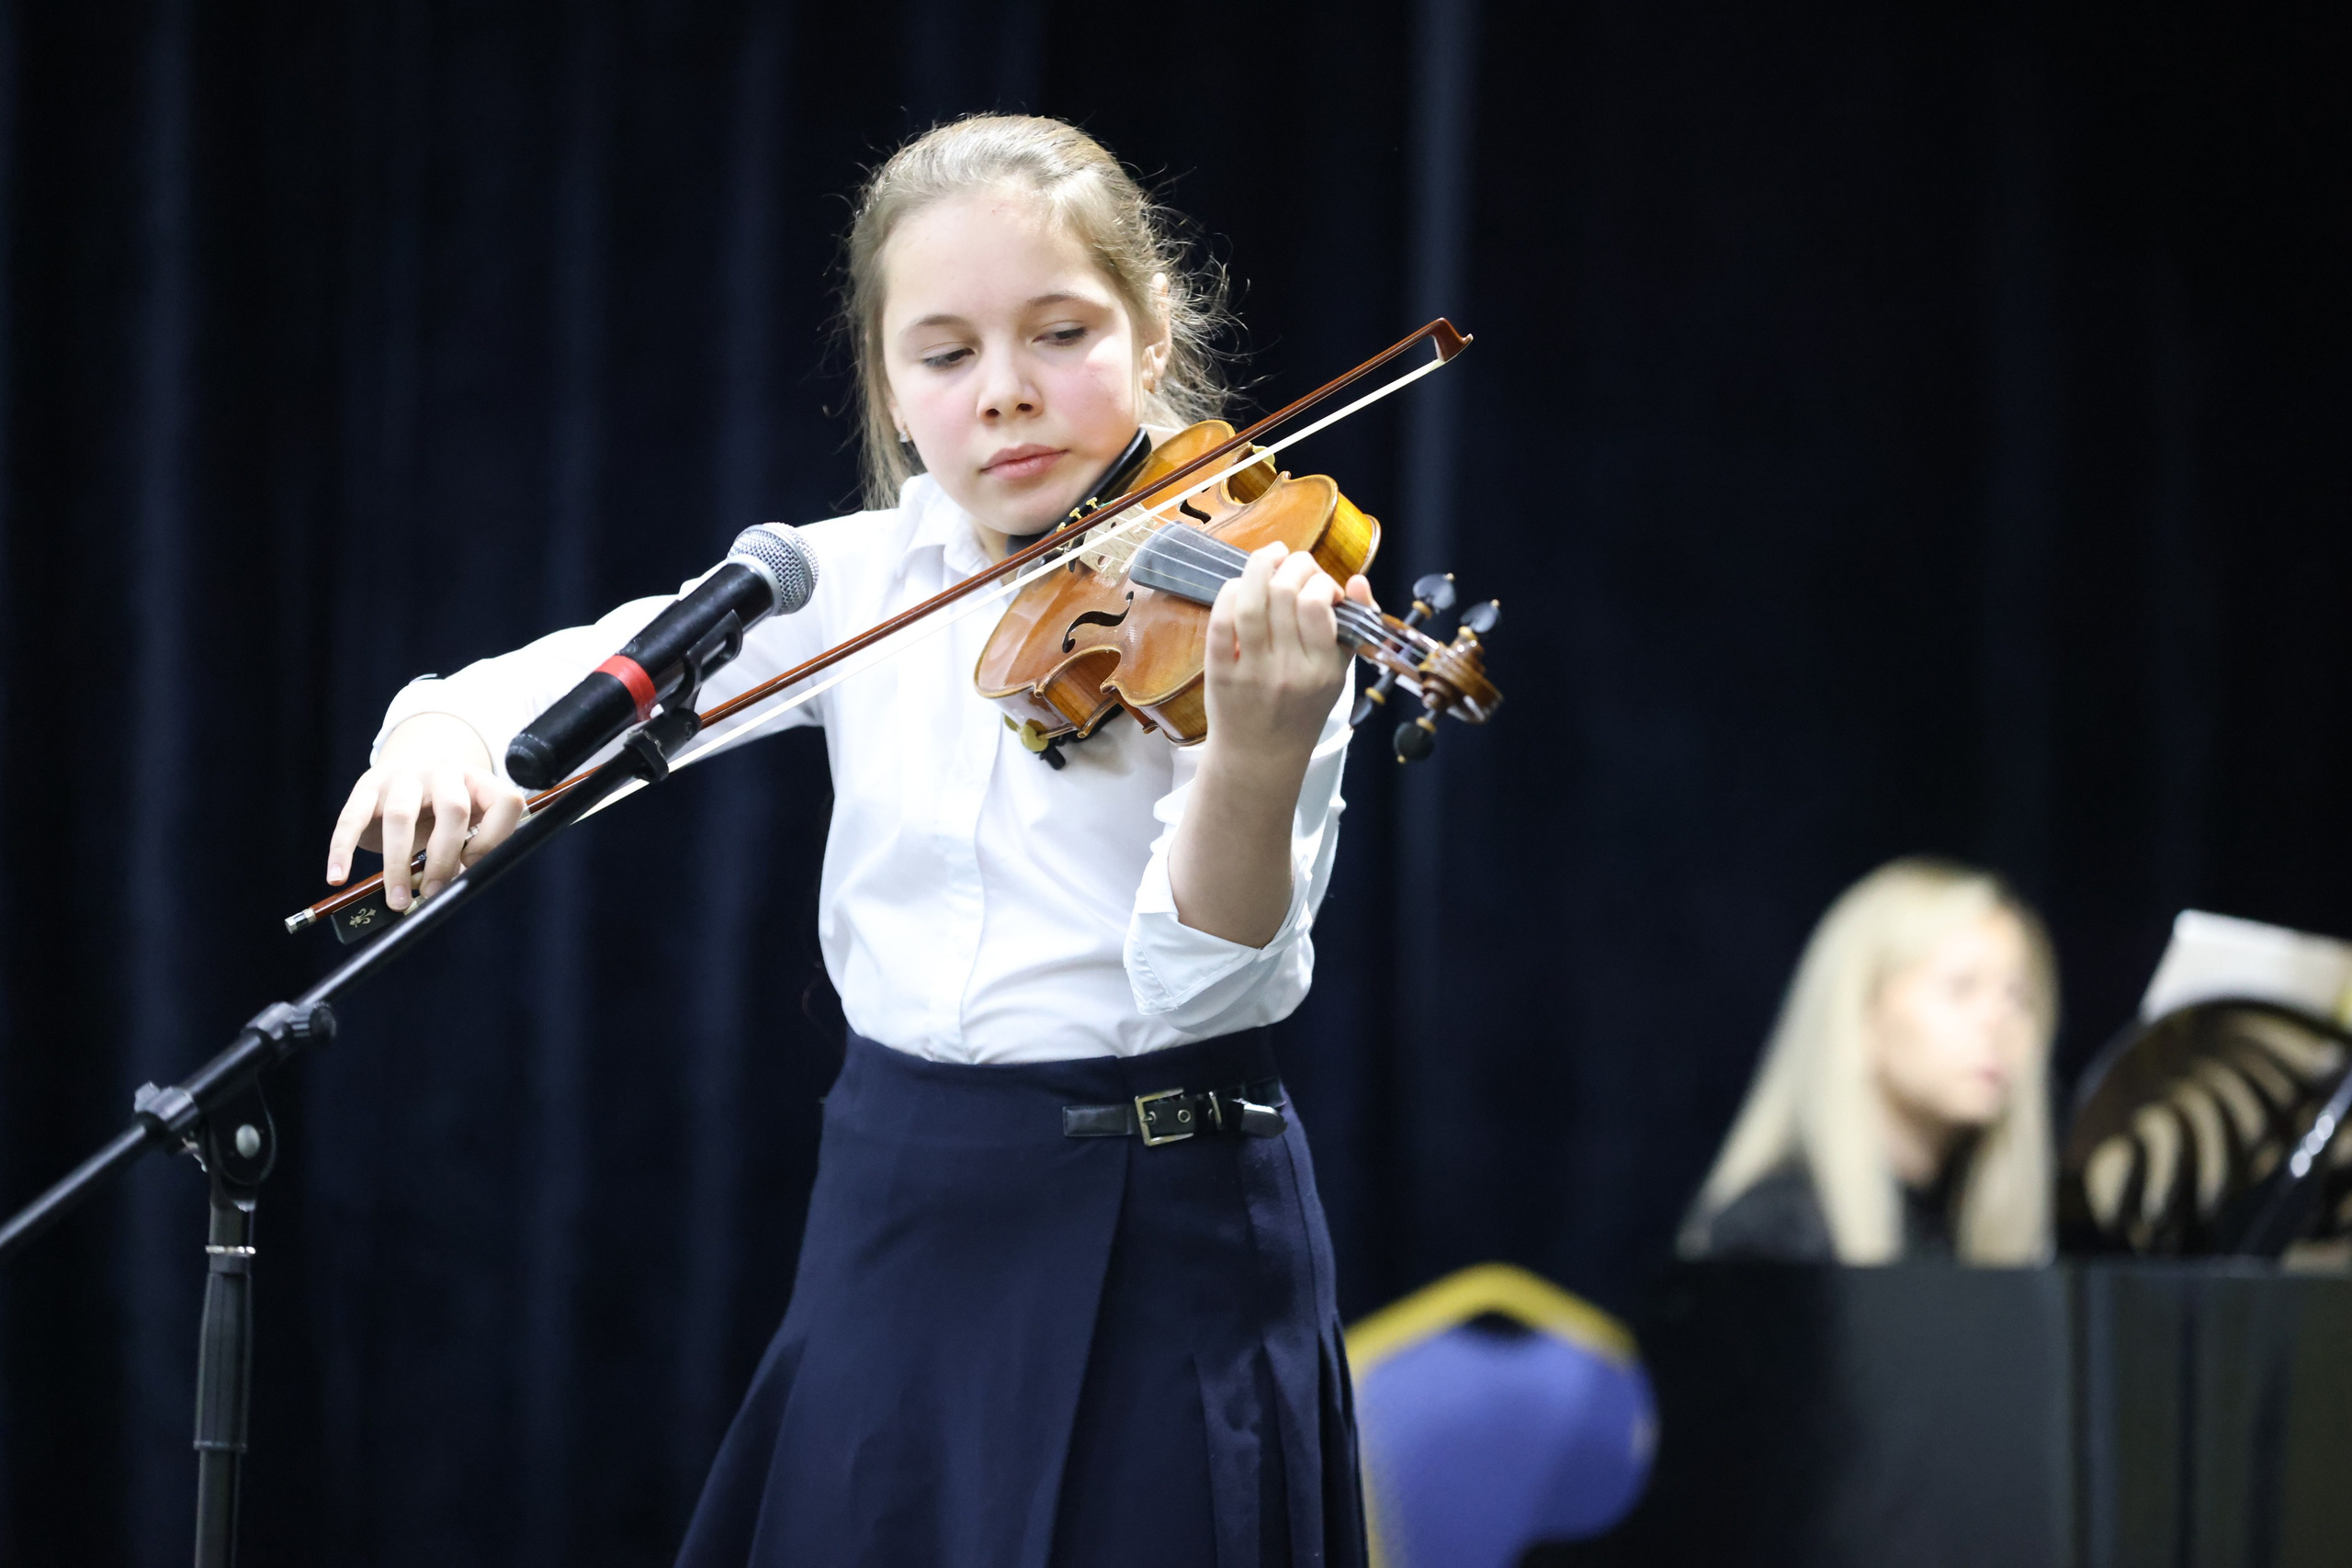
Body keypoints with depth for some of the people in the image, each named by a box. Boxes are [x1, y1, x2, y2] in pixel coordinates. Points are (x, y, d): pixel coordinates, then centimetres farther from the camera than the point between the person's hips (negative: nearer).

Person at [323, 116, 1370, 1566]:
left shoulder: (1251, 599, -10)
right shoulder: (862, 582, 4)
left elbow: (1206, 976, -19)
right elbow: (579, 681, 4)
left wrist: (1260, 744, -38)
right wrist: (443, 734, -19)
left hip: (1160, 1234, -4)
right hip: (905, 1229, 4)